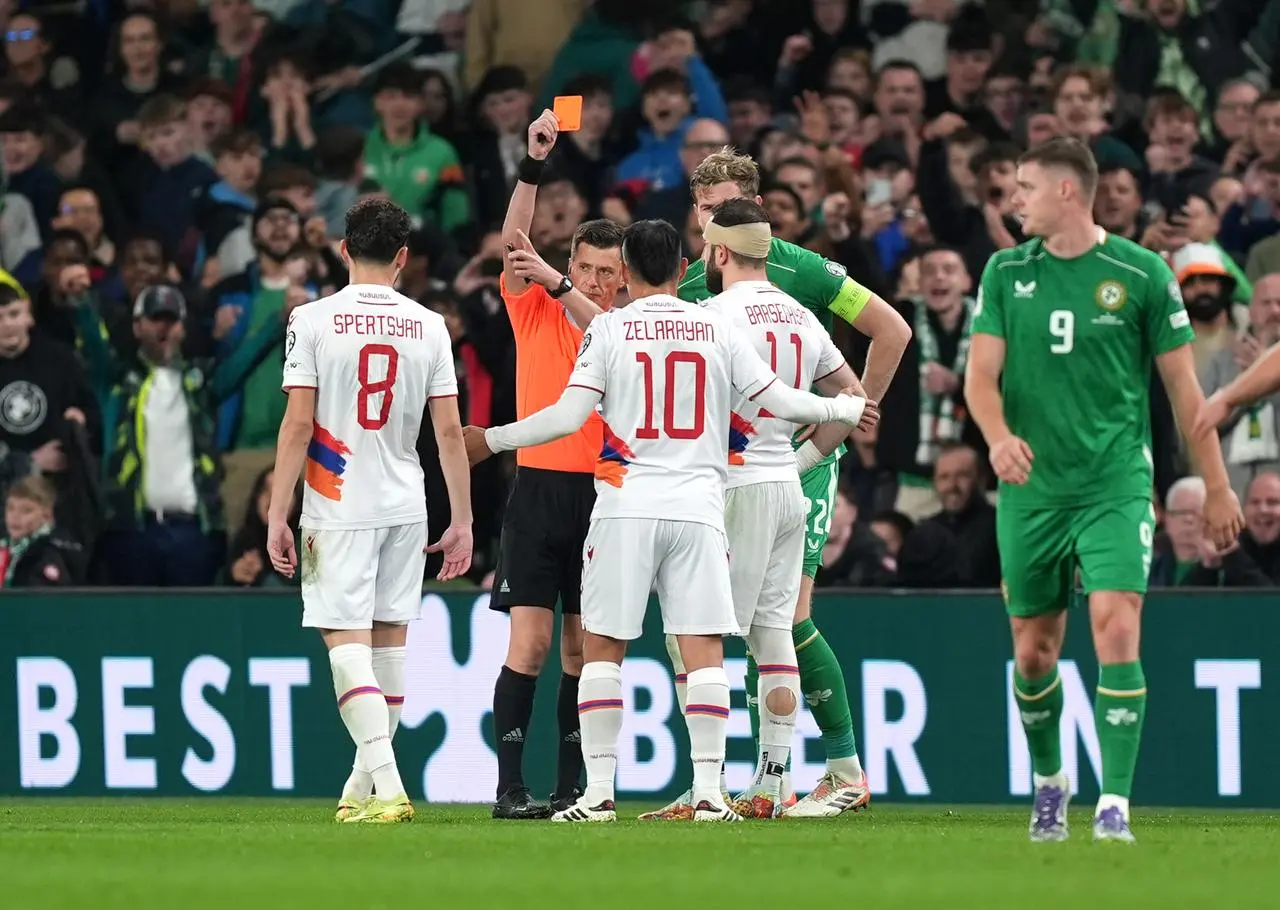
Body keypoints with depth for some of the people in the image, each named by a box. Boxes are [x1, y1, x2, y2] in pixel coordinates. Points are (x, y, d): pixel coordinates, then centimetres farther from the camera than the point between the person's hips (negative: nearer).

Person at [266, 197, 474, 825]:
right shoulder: (428, 326, 2)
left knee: (346, 639, -6)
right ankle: (363, 786, 22)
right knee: (389, 638, 13)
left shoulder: (313, 321, -6)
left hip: (337, 508, -4)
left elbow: (298, 425, -9)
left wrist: (277, 516, -5)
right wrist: (462, 522, 7)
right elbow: (450, 432, 1)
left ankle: (387, 784, -20)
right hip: (406, 507, 4)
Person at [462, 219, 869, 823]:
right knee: (704, 649, 0)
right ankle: (709, 791, -5)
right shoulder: (716, 328, 6)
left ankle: (599, 793, 0)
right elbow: (779, 401, 6)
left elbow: (570, 416, -7)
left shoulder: (608, 329, 0)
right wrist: (845, 409, 24)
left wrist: (491, 440, 5)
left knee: (602, 647, 4)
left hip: (626, 505, -2)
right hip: (698, 506, 2)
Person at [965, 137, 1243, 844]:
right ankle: (1048, 781, 32)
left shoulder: (1141, 273, -2)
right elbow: (981, 373, 0)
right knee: (1033, 652, 8)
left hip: (1116, 485, -3)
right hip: (1032, 489, 3)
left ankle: (1114, 805, -17)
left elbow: (1182, 385, 3)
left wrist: (1216, 486, 4)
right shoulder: (1006, 273, 6)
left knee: (1115, 630, -17)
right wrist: (999, 435, -21)